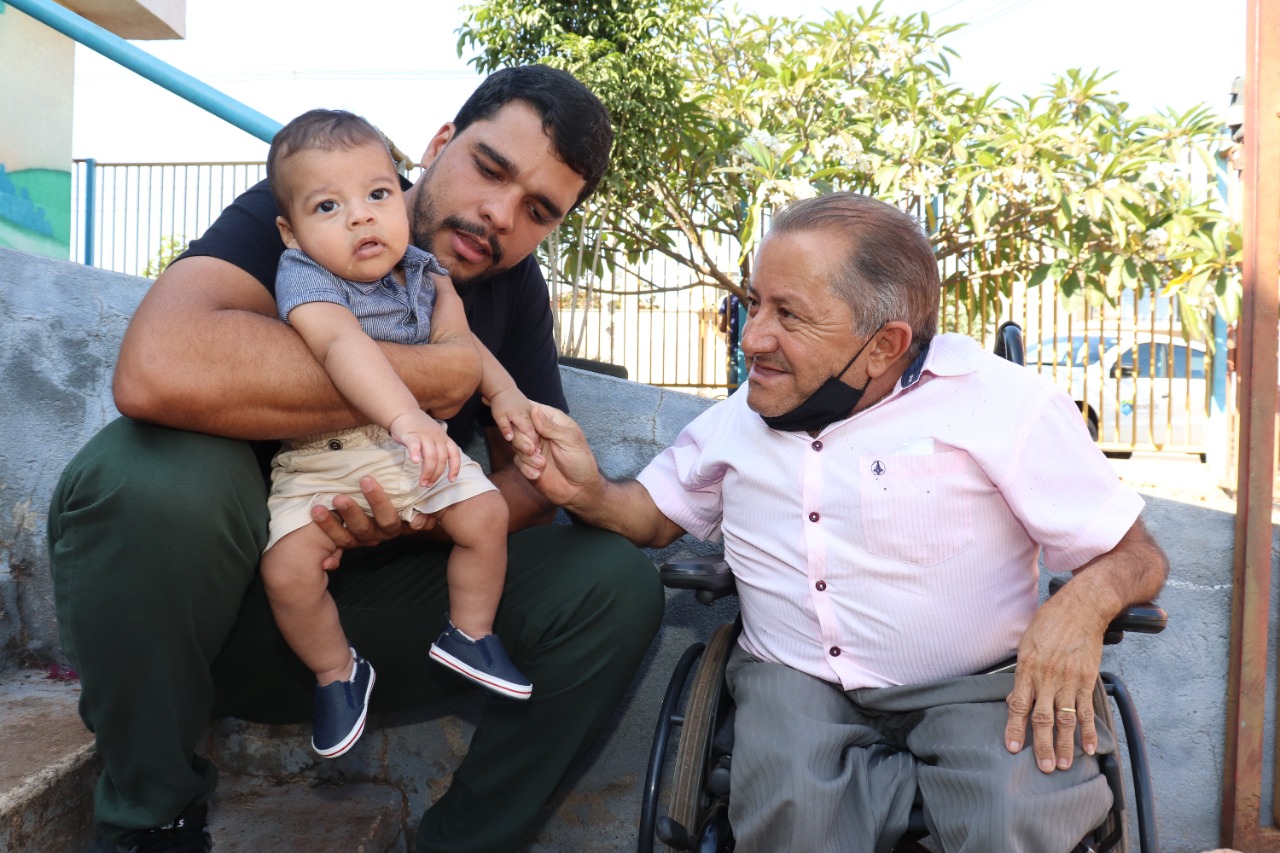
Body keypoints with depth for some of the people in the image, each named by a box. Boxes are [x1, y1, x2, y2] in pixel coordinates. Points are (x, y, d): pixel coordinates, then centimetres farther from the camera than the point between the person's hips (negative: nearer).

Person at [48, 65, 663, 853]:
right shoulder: (294, 215, -14)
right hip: (227, 600, -3)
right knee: (157, 473, -35)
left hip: (376, 599, 4)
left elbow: (536, 479, 1)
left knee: (617, 584, -15)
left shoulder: (514, 288, 2)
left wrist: (426, 518, -22)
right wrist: (435, 377, -26)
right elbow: (158, 370, -35)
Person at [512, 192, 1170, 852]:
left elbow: (1134, 555, -1)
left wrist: (1082, 604, -25)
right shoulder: (740, 417, 6)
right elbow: (658, 512, 17)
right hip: (796, 684, 3)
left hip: (973, 688, -2)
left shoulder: (1004, 403, -6)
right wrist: (588, 494, -6)